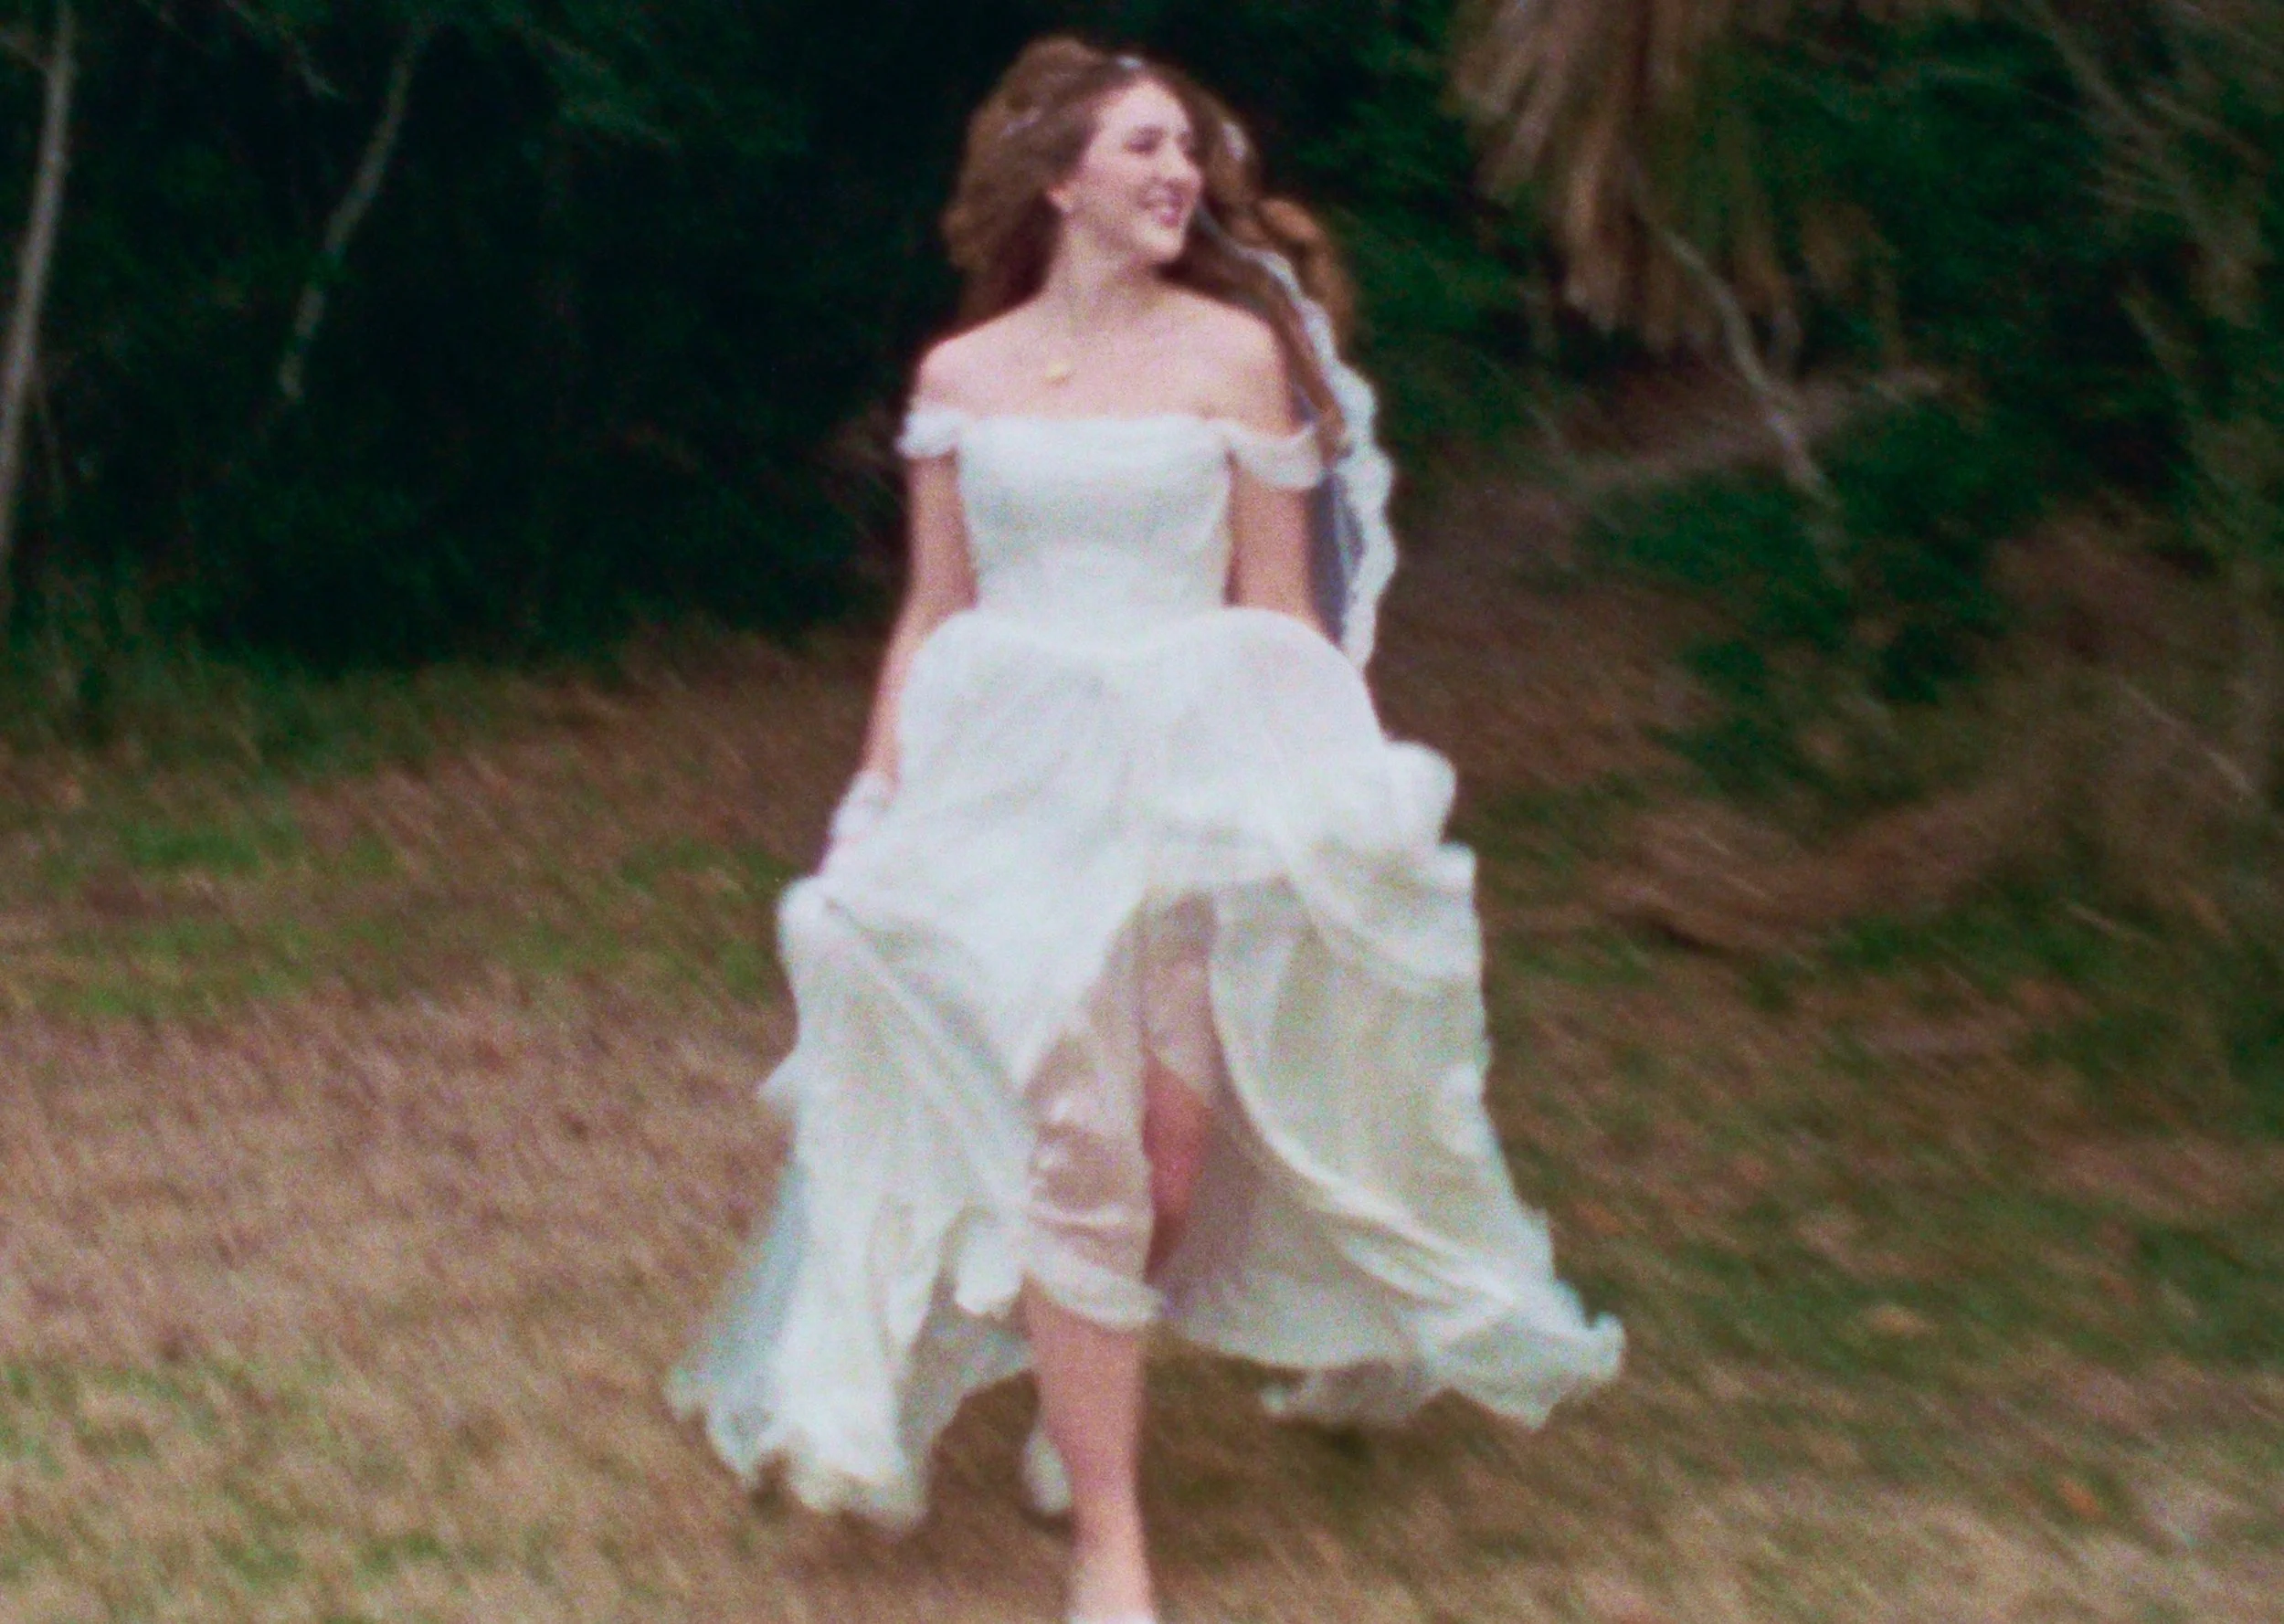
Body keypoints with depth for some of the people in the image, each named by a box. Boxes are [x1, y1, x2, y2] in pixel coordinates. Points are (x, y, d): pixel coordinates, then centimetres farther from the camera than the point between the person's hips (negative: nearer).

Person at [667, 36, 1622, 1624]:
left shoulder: (1237, 351, 2)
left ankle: (1081, 1392, 29)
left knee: (1173, 1148, -3)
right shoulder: (959, 377, 7)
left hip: (1193, 781, -1)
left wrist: (1300, 810, -1)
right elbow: (932, 616, 10)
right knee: (1070, 1146, -7)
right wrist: (874, 812, 4)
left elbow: (1282, 613, 3)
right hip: (1008, 785, 1)